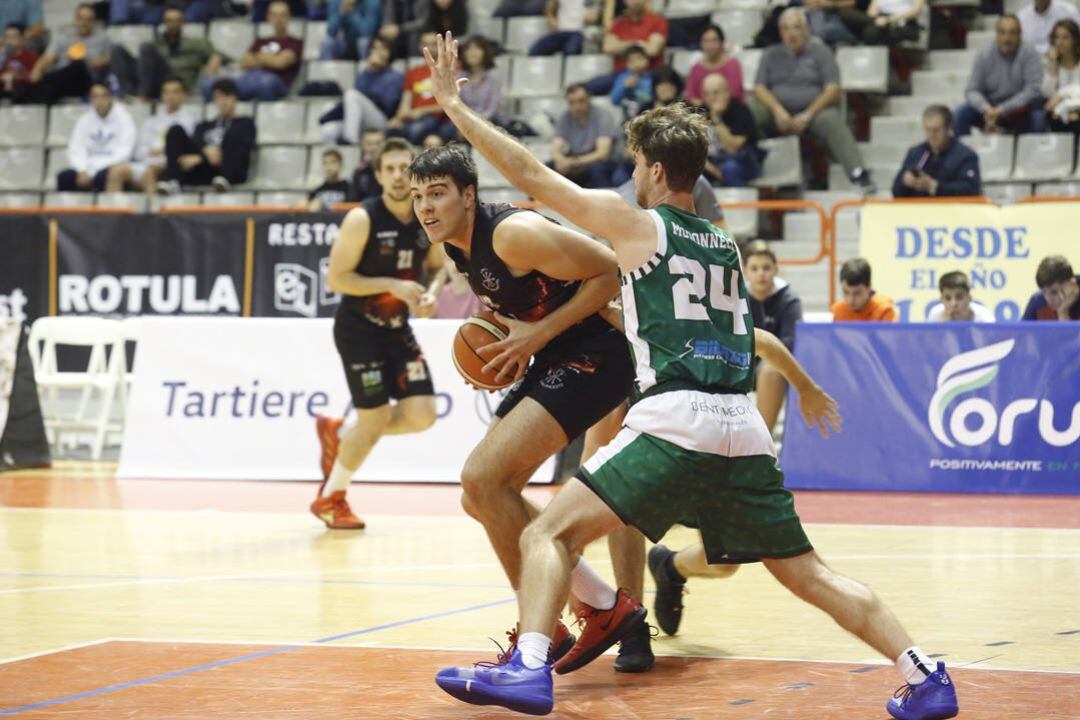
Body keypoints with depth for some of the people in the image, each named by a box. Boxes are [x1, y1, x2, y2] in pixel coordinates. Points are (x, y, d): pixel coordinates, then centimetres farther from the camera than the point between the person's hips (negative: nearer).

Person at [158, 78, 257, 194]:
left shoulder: (245, 123, 23)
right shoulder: (204, 127, 33)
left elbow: (244, 152, 3)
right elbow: (195, 145, 13)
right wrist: (205, 152, -15)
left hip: (231, 171, -3)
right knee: (176, 131, -14)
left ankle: (224, 179, -49)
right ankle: (172, 181, -33)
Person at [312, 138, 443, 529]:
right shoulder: (362, 220, -18)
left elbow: (437, 266, 15)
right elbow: (335, 278, -18)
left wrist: (430, 298, -6)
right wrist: (392, 285, -25)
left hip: (398, 329, 6)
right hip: (358, 328, -6)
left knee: (422, 416, -2)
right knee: (376, 419, -6)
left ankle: (338, 432, 22)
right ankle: (330, 498, 16)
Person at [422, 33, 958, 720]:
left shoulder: (636, 222, 7)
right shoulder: (728, 246, 23)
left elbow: (528, 173, 9)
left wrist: (454, 104, 16)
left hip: (674, 420, -6)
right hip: (743, 427, 6)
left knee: (550, 535, -3)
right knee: (807, 572, 14)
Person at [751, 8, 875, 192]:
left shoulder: (820, 51, 9)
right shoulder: (771, 55, 17)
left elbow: (833, 89, -2)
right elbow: (759, 88, 6)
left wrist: (807, 116, -14)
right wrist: (777, 110, -15)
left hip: (814, 110, -2)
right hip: (778, 113, 2)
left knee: (831, 120, -36)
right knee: (751, 111, -29)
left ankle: (859, 175, -43)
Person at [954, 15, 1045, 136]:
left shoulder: (1029, 54, -8)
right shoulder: (984, 57, -1)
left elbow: (1032, 90, -17)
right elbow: (972, 91, -5)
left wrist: (1001, 110, -25)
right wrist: (987, 109, -27)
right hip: (991, 109, 2)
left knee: (1038, 117, -33)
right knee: (960, 113, -19)